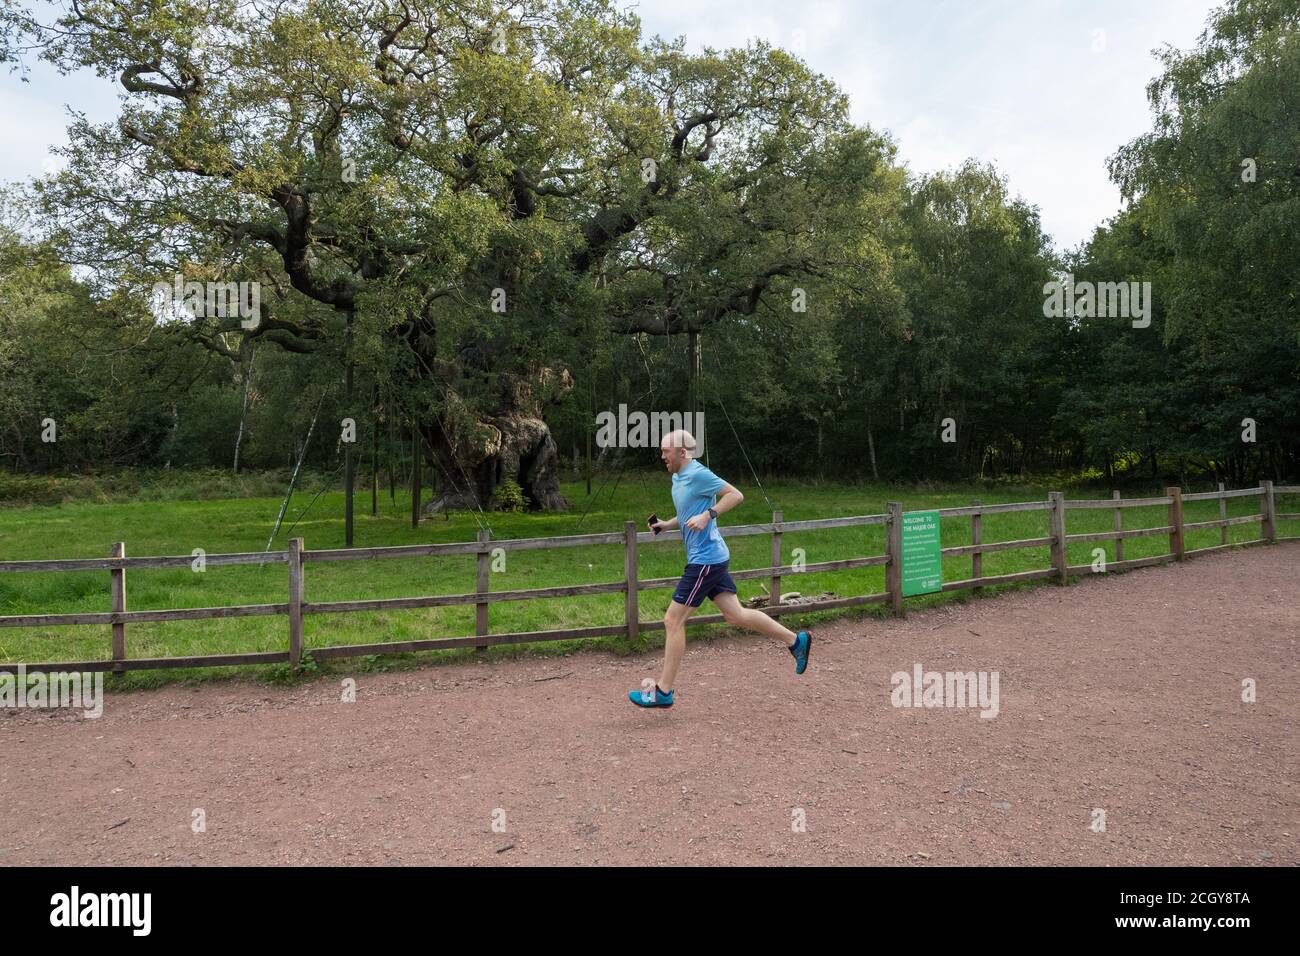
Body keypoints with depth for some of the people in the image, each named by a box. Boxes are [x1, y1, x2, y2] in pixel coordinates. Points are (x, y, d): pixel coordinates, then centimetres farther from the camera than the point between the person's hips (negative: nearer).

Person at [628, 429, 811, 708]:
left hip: (705, 559, -10)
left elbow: (736, 495, -16)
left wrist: (707, 515, -24)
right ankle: (796, 640, 22)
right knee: (736, 615, 13)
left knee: (673, 621, -5)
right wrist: (666, 525, 11)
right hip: (709, 558, 10)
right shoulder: (678, 478, 14)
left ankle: (663, 692, 4)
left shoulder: (697, 474, -15)